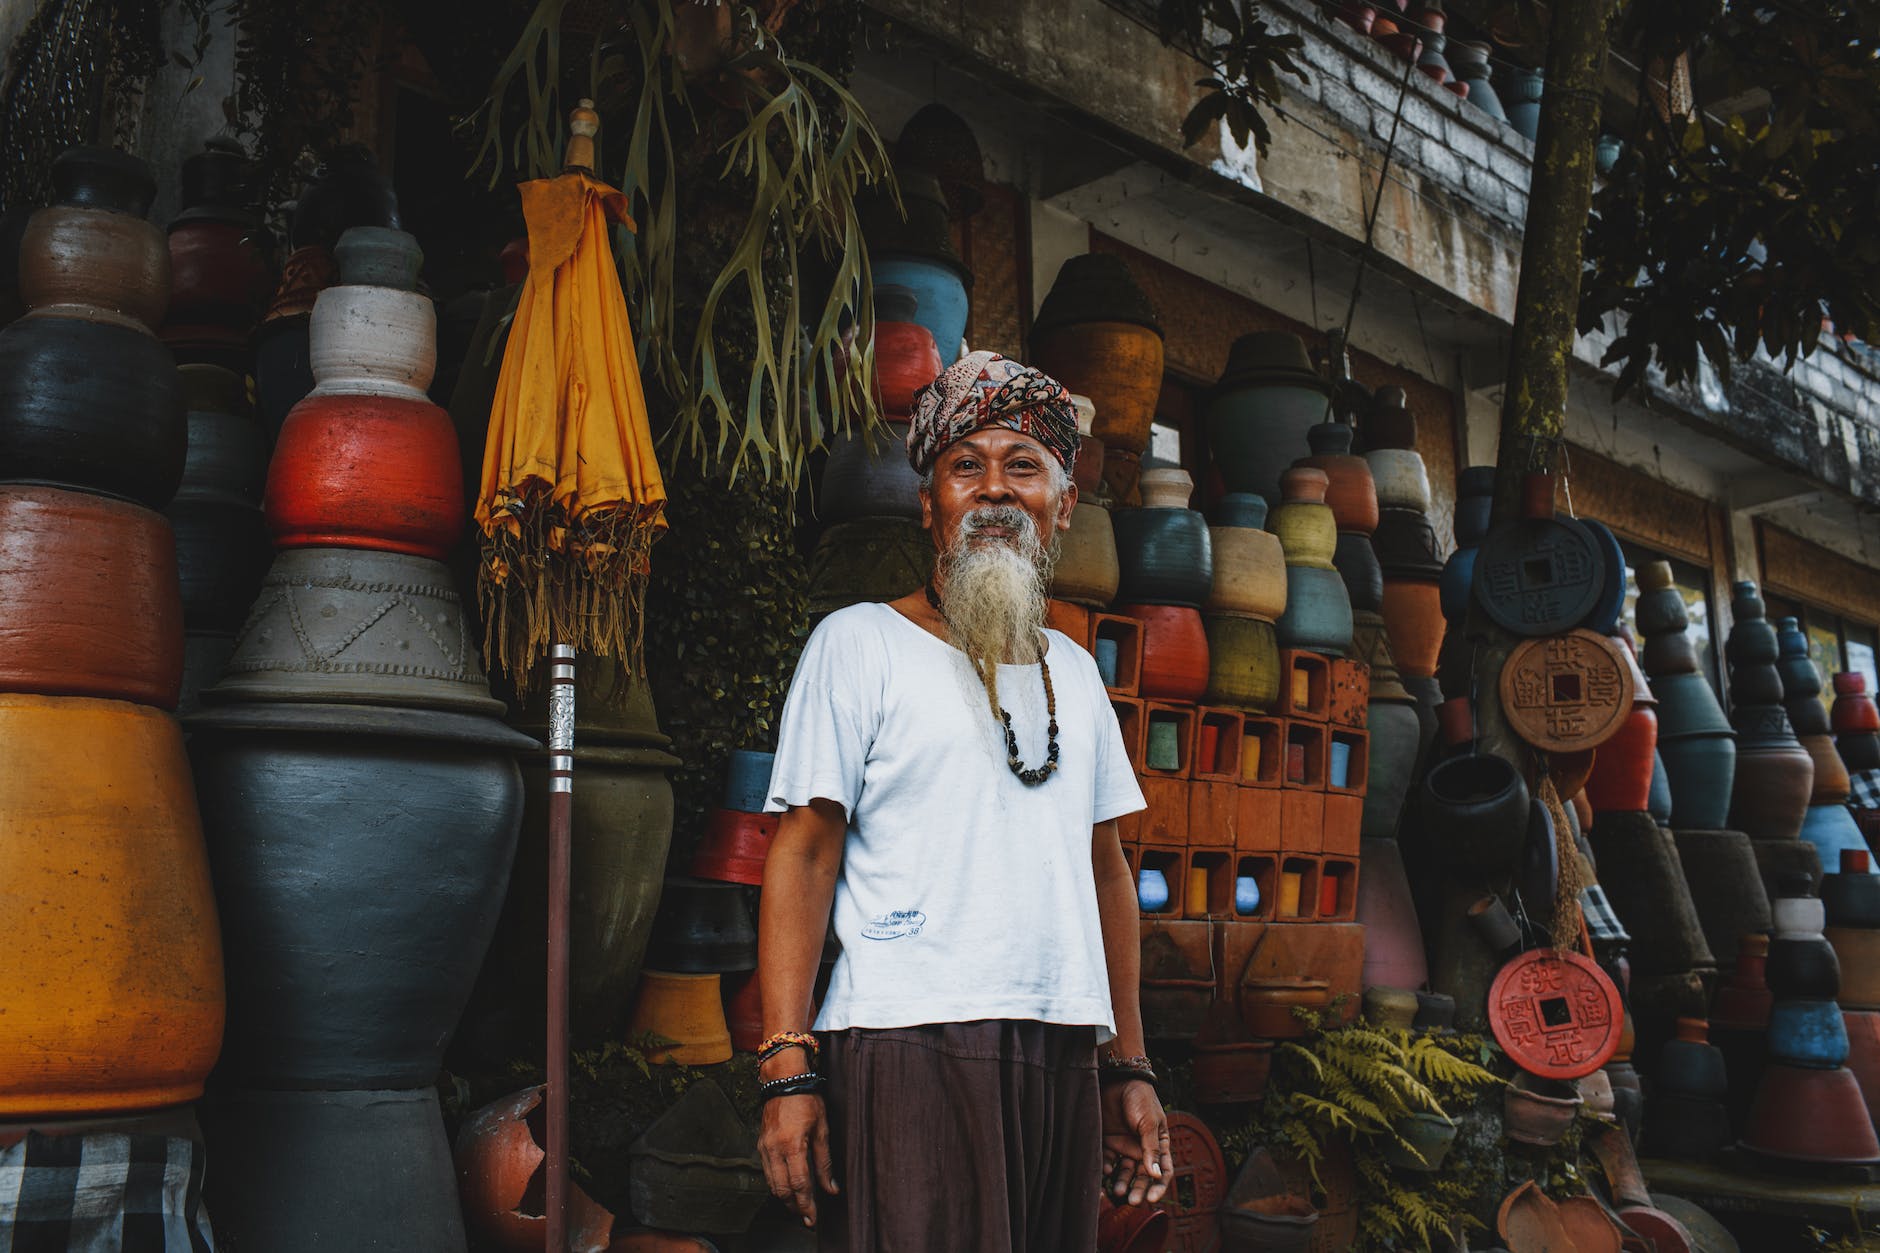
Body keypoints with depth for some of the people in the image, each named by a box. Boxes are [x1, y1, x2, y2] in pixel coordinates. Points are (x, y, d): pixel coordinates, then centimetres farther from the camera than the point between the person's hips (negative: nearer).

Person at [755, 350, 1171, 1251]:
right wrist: (788, 1068, -13)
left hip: (1062, 1057, 5)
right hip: (908, 1048, -5)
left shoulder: (1073, 671, 16)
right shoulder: (859, 643, 0)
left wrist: (1128, 1068, 14)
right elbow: (803, 855, -5)